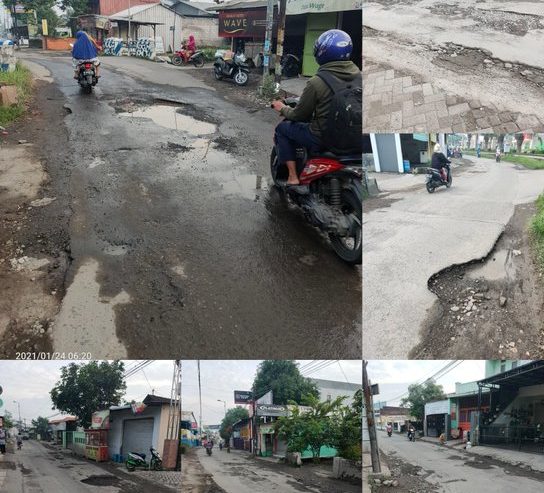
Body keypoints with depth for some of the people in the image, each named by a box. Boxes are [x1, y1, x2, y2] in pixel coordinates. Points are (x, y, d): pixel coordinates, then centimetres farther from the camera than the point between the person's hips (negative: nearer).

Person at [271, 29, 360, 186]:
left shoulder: (316, 82, -19)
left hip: (322, 139, -6)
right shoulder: (357, 74, -3)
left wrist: (283, 109, 14)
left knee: (282, 128, 16)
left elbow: (299, 115, -7)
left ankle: (293, 176, 11)